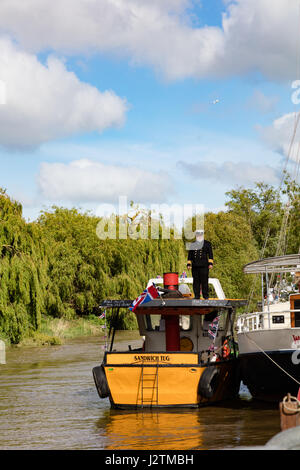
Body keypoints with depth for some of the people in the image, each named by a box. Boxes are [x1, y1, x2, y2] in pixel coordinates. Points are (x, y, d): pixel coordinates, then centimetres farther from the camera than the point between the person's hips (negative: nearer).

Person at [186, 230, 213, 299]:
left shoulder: (207, 244, 9)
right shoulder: (193, 245, 18)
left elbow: (210, 254, 4)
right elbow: (190, 255, 18)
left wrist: (210, 263, -7)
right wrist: (188, 264, 9)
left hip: (204, 266, -3)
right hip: (195, 266, 3)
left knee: (204, 280, -6)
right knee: (196, 281, 0)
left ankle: (205, 295, -1)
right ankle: (196, 295, 4)